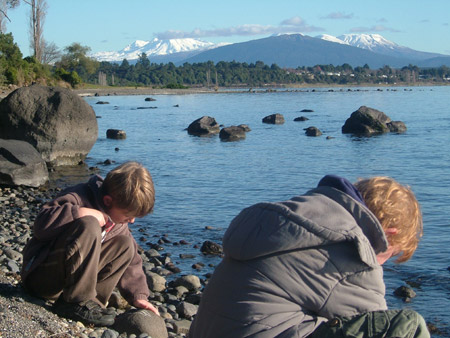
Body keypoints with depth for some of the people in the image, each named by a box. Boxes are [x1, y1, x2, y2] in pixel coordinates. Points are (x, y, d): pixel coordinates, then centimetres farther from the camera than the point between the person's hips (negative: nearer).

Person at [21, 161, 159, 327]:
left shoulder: (117, 220, 6)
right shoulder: (79, 197, -18)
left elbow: (132, 259, 9)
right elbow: (41, 225, -31)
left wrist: (138, 295, -1)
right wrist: (82, 213, -32)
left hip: (69, 276, 8)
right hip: (41, 276, -8)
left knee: (125, 245, -2)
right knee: (88, 226, -30)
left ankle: (92, 300, -11)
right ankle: (77, 302, -25)